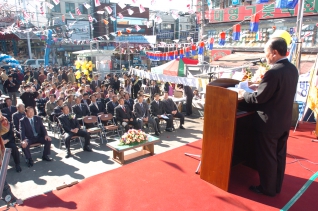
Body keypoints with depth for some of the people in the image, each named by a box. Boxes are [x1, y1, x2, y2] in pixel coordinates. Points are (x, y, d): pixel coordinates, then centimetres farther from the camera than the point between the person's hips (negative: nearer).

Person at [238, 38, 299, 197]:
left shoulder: (273, 72, -25)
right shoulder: (292, 69, 4)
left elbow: (259, 98, -21)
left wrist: (244, 94, -4)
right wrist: (259, 87, 12)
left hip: (269, 123, -9)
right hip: (284, 121, 9)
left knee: (266, 157, 7)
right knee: (279, 155, 18)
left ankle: (268, 189, 23)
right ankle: (276, 186, 33)